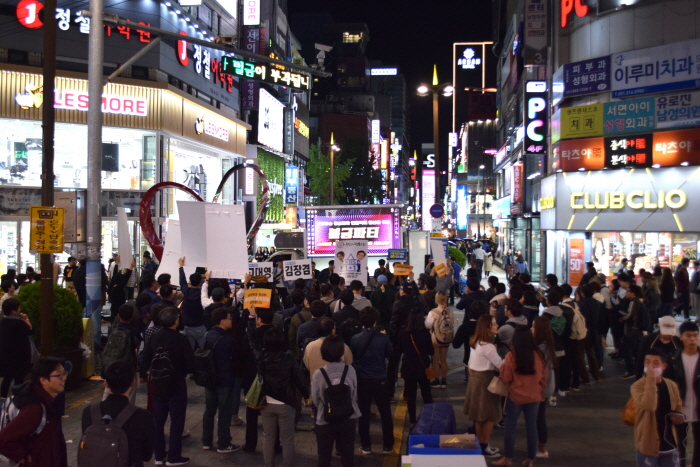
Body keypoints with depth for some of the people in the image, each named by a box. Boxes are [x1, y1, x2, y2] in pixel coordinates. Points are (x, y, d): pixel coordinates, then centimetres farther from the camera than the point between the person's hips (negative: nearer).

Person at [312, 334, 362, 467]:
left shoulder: (319, 374, -16)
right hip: (347, 420, 1)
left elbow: (315, 400, -5)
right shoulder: (350, 370, -11)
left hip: (325, 421, -1)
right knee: (347, 456, 15)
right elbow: (354, 395, 0)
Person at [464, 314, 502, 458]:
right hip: (484, 381, -9)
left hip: (475, 378, 9)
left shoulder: (476, 342, 7)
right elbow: (500, 364, -22)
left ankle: (480, 445, 26)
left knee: (479, 415, 17)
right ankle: (484, 447, 8)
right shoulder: (487, 346, -22)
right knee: (490, 416, 2)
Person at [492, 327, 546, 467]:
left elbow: (506, 378, -11)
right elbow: (543, 377, 5)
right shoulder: (538, 355, -5)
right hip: (534, 397, 4)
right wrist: (540, 392, 18)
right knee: (531, 427, 10)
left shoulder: (511, 356, -18)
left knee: (509, 426, 9)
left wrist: (503, 366, 6)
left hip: (516, 396, -3)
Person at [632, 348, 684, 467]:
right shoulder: (638, 386, -14)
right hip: (647, 445, -5)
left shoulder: (671, 386, 3)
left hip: (669, 444, 5)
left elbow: (679, 410, 16)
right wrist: (651, 379, -30)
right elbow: (649, 406, -32)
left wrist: (677, 417, -7)